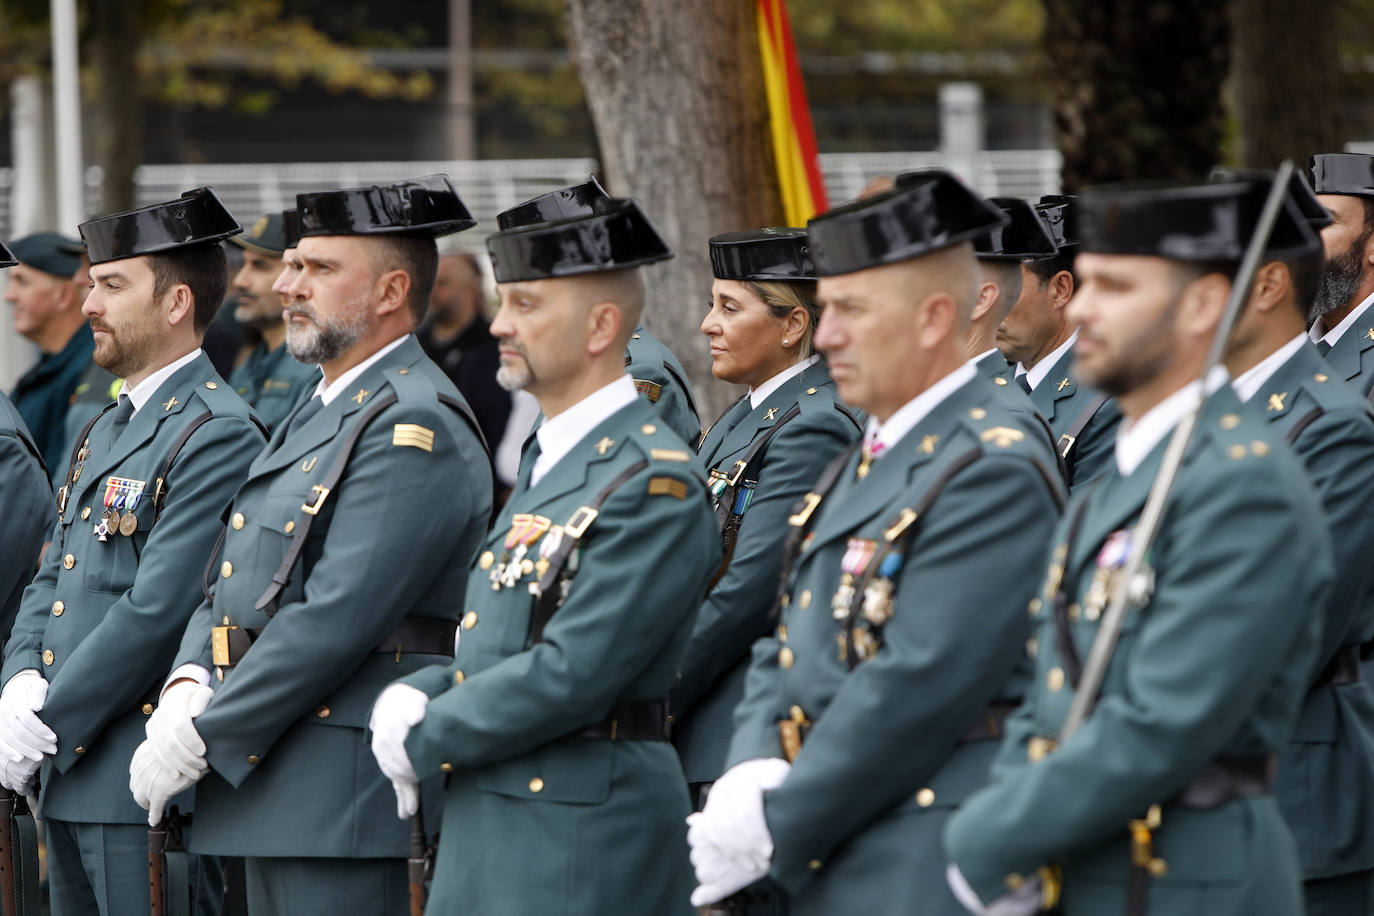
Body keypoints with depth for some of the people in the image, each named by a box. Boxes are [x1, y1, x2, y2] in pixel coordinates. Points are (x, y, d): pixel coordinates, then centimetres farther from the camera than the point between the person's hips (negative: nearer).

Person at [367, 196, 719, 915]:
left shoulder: (655, 483, -15)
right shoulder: (548, 462, 17)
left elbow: (572, 673, -20)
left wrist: (423, 739, -11)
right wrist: (408, 699, 0)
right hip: (487, 829, 9)